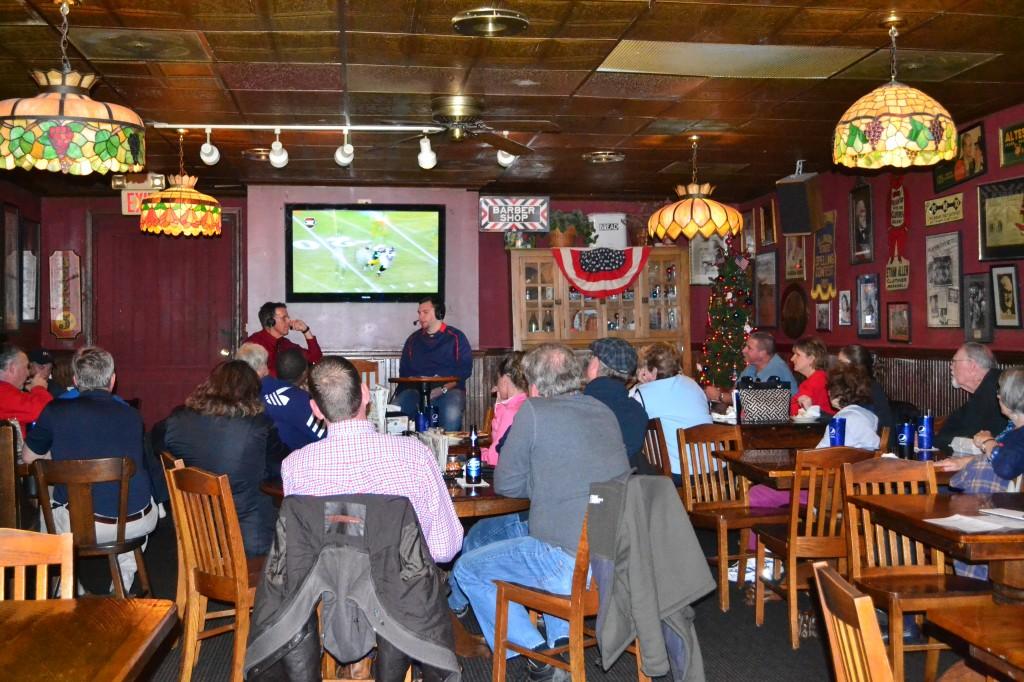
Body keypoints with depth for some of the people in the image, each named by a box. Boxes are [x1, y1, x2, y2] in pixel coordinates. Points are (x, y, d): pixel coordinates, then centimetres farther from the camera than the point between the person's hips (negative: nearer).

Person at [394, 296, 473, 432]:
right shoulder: (413, 339, 19)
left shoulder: (456, 337, 7)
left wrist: (443, 389, -14)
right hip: (416, 390, 3)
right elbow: (404, 371, 17)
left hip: (449, 390, -3)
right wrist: (417, 389, -2)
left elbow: (465, 369, -1)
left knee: (451, 414, -36)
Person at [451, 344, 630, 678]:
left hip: (571, 566, -8)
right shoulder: (603, 410, 12)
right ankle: (562, 636, 27)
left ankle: (535, 652, 10)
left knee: (466, 568, 10)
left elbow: (506, 485, -1)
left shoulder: (533, 411, -9)